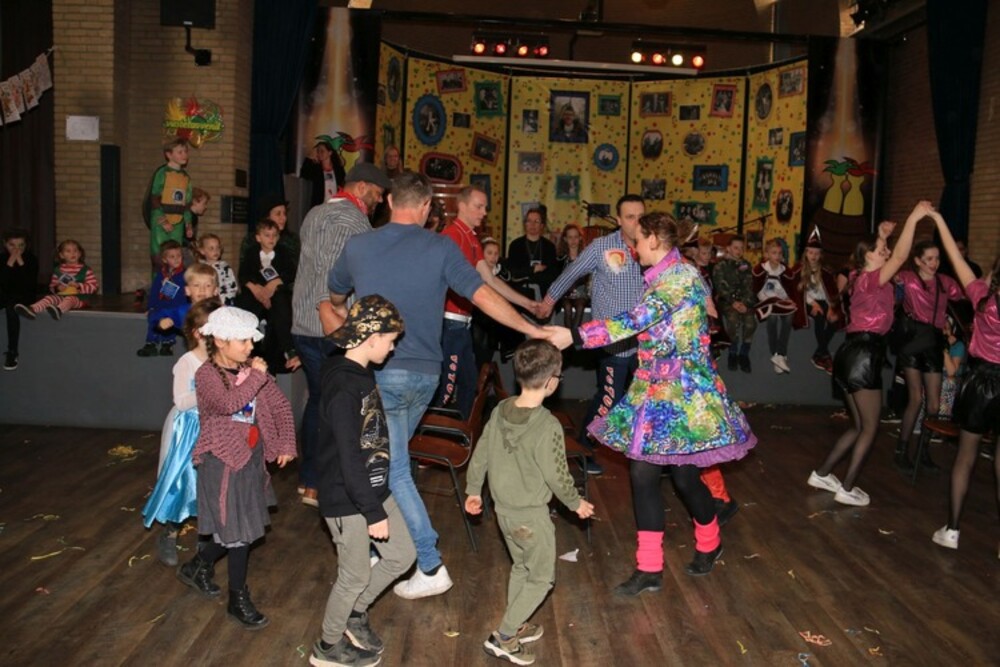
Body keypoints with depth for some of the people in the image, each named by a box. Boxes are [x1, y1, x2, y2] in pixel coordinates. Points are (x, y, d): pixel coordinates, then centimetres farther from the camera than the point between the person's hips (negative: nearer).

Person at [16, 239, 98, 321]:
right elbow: (52, 286, 23)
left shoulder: (85, 270, 4)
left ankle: (58, 310, -71)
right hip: (61, 295, 6)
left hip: (79, 297, -5)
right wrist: (57, 288, -2)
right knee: (49, 297, -22)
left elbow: (93, 286, -2)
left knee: (70, 299, -37)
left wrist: (79, 286, -16)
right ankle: (32, 309, -49)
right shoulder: (58, 270, 16)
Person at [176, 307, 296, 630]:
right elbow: (228, 403, -34)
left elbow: (280, 405, 5)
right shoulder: (207, 374, -15)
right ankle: (238, 599, 18)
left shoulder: (250, 369, 3)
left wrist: (286, 443, -4)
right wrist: (256, 376, -26)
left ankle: (197, 566, 43)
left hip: (252, 457, 7)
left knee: (244, 524, 18)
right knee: (238, 530, 1)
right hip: (223, 460, -7)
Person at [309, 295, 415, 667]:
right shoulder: (343, 387, -26)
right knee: (356, 576, 8)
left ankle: (355, 614, 37)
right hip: (346, 500, -9)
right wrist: (374, 513, -21)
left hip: (373, 490, 9)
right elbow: (349, 458, -26)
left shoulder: (363, 373, 3)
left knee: (402, 555, 17)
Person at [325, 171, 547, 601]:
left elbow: (335, 296, 20)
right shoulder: (441, 248, -3)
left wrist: (339, 312, 44)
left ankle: (430, 567, 1)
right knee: (390, 457, 22)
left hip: (378, 372, -2)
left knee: (394, 471, 1)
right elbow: (483, 296, -9)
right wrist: (532, 330, 1)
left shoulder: (358, 247, 1)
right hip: (424, 375, 3)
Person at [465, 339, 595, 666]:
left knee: (520, 567, 26)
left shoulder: (500, 411, -5)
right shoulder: (548, 426, -25)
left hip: (503, 508, 7)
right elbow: (557, 476, -18)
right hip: (531, 514, -7)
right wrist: (576, 503, 0)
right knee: (542, 578, 11)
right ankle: (503, 638, 13)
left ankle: (515, 627, 38)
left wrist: (473, 490, 18)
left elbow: (480, 455, 4)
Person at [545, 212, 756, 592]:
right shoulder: (662, 278, 13)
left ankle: (709, 543, 34)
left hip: (683, 393, -9)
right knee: (643, 473, 3)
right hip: (654, 391, 9)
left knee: (684, 475, 3)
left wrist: (573, 335, -29)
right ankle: (650, 568, 11)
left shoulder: (681, 276, -17)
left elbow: (636, 321, -27)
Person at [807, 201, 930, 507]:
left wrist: (882, 235, 27)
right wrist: (913, 218, -19)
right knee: (870, 428, 0)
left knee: (858, 426, 17)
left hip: (853, 353, 9)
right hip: (864, 355, -9)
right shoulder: (872, 280, -9)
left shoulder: (859, 277, 15)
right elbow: (900, 256, -22)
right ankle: (847, 489, 3)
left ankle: (822, 474, 20)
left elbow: (887, 256, 37)